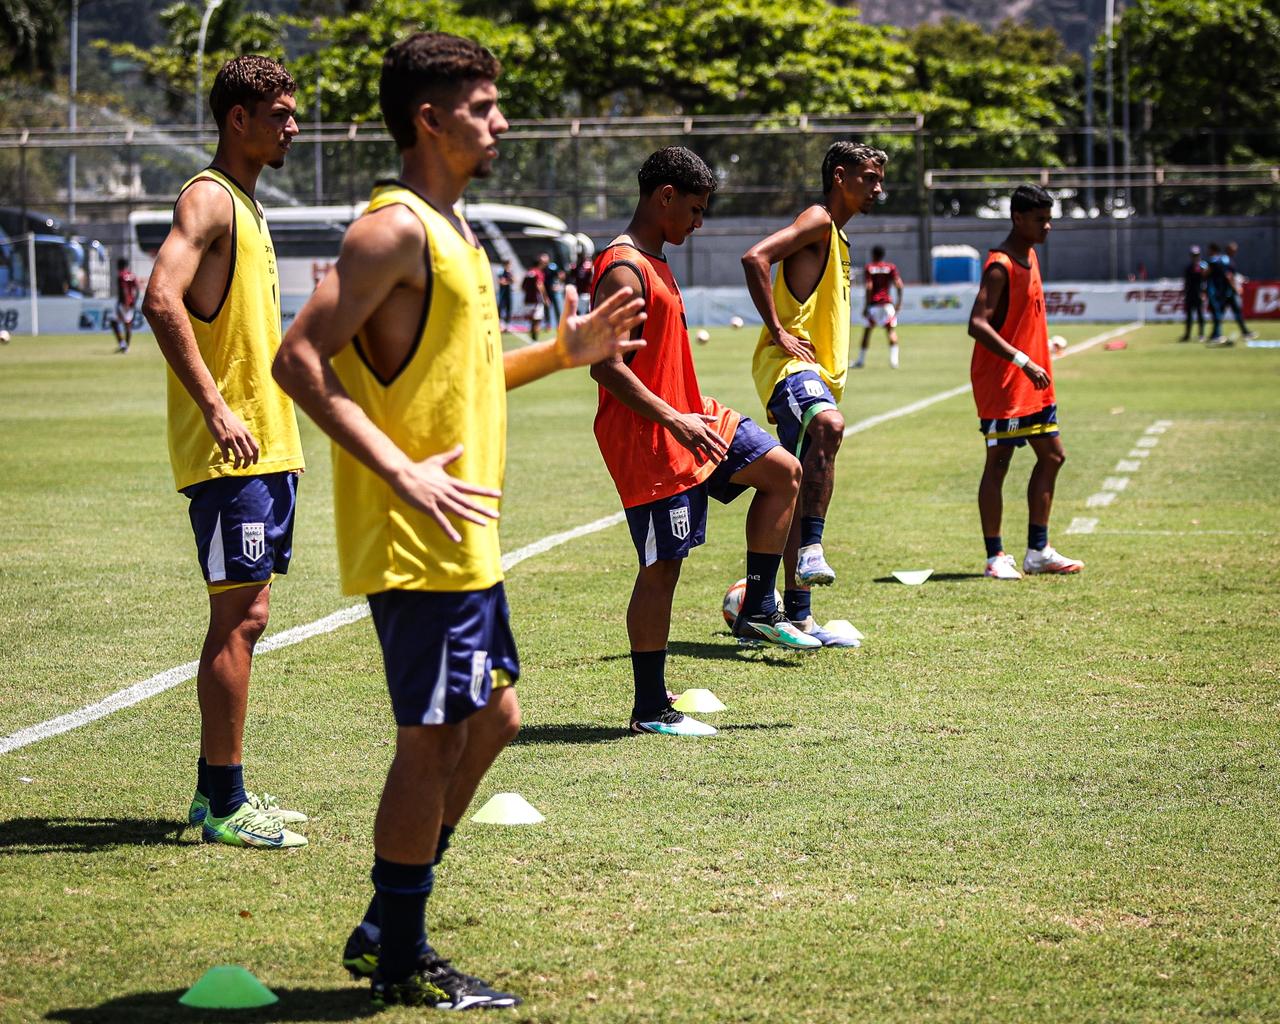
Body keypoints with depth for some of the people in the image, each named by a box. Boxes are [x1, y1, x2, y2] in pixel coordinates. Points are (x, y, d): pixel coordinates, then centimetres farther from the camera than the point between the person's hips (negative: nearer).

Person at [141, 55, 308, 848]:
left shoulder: (245, 204, 19)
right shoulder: (208, 198, -11)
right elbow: (162, 299, -27)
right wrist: (216, 409, -29)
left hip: (266, 447, 10)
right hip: (229, 451, -10)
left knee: (243, 616, 12)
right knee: (240, 617, -9)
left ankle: (217, 790, 19)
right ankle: (224, 805, -5)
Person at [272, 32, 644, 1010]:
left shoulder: (450, 230, 16)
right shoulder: (395, 228, -14)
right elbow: (300, 359, -21)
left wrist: (563, 352, 14)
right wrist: (400, 473, -24)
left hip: (462, 535, 10)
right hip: (416, 538, -10)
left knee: (489, 718, 15)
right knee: (434, 737, -3)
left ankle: (387, 930, 23)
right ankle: (401, 962, 8)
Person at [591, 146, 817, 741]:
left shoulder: (652, 264, 14)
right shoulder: (624, 270, -18)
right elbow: (605, 364, -26)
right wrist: (674, 420, -28)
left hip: (685, 419, 10)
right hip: (648, 441, -10)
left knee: (782, 472, 11)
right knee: (662, 566, -5)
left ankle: (757, 612, 15)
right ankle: (650, 710, 3)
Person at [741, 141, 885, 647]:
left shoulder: (836, 237, 25)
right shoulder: (817, 221, -5)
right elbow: (754, 258, -21)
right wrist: (780, 334, -21)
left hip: (818, 372, 10)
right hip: (790, 363, -10)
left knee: (801, 489, 8)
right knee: (829, 425, -38)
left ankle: (798, 614, 10)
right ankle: (811, 549, -40)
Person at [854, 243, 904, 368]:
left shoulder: (868, 268, 0)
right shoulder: (891, 268, 6)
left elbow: (869, 287, -9)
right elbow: (899, 285, -4)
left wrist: (866, 306, -8)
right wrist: (899, 302, 4)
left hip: (873, 303, -2)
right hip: (887, 302, 2)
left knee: (867, 330, 7)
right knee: (891, 329, 3)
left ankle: (861, 360, 8)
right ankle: (894, 359, -12)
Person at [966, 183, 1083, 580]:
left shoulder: (1029, 256, 12)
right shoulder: (1000, 266, -17)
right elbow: (978, 325, -26)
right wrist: (1023, 361, -30)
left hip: (1031, 383, 10)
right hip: (1001, 383, -10)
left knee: (1052, 456, 11)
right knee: (998, 462, -3)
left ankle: (1038, 552, 16)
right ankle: (996, 557, 2)